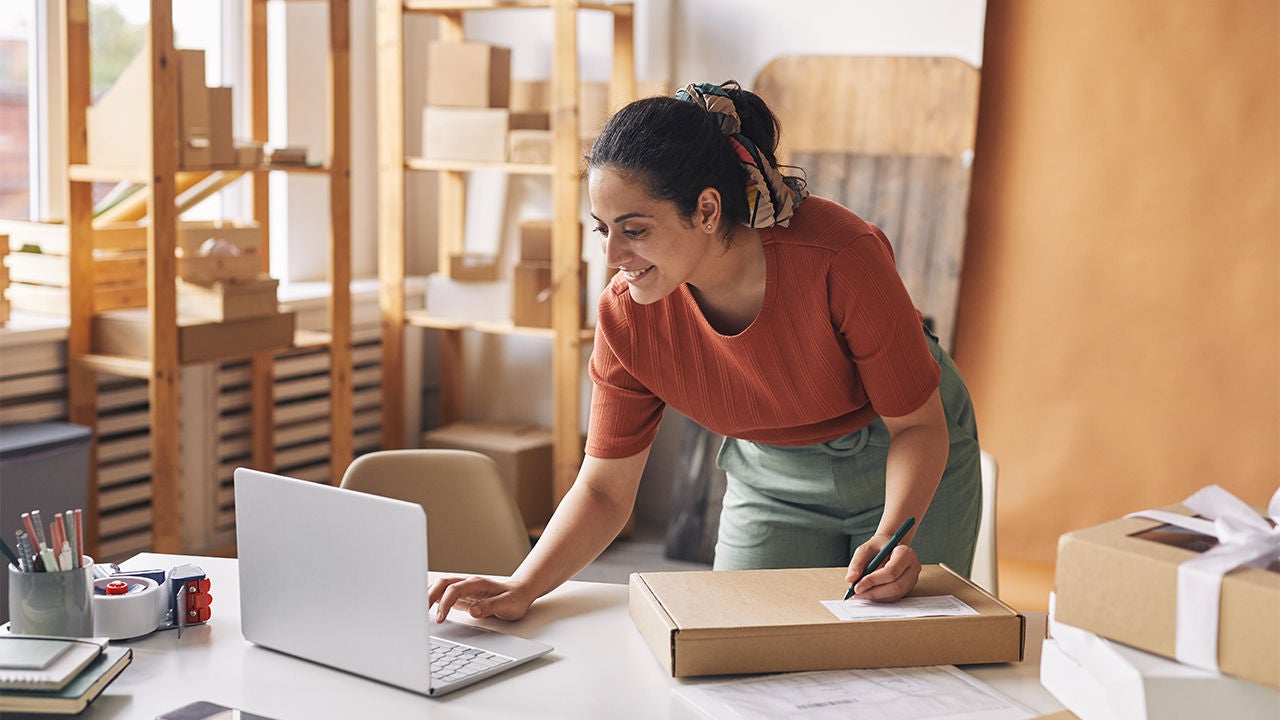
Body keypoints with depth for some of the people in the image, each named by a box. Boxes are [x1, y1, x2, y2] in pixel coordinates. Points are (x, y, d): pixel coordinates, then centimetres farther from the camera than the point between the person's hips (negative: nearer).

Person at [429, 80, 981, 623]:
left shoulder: (838, 255, -35)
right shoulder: (626, 317, -23)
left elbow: (919, 423, -22)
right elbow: (604, 489, -14)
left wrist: (891, 536, -40)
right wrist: (520, 590, -29)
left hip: (912, 463, -2)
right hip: (772, 477, 2)